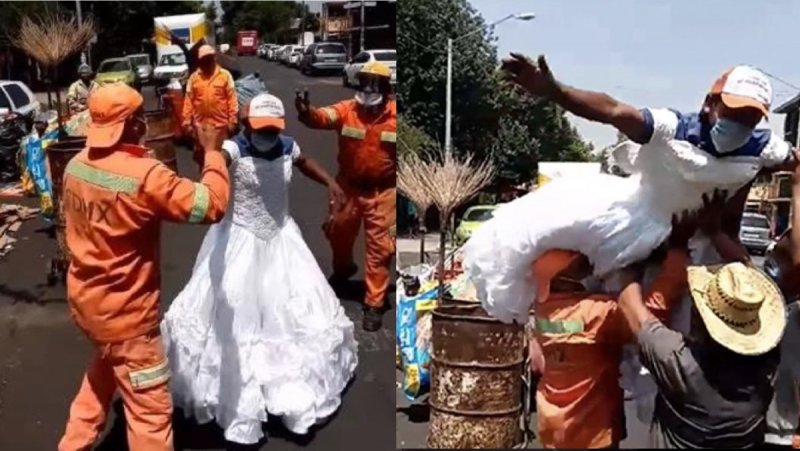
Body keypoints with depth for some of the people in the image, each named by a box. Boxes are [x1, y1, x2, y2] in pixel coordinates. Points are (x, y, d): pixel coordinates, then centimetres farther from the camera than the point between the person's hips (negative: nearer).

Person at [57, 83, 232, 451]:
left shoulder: (76, 165, -2)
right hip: (124, 311, -9)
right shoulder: (146, 175, -28)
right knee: (151, 410, 5)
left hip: (84, 296, 9)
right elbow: (211, 205, -26)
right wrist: (213, 152, -14)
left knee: (103, 369, 34)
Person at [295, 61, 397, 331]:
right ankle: (343, 268, 54)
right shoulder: (347, 110, -11)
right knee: (338, 231, 21)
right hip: (349, 187, 2)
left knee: (379, 246, 3)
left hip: (383, 191, -2)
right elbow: (323, 118, -31)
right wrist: (306, 112, -52)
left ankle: (374, 303, 16)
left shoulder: (395, 115, -12)